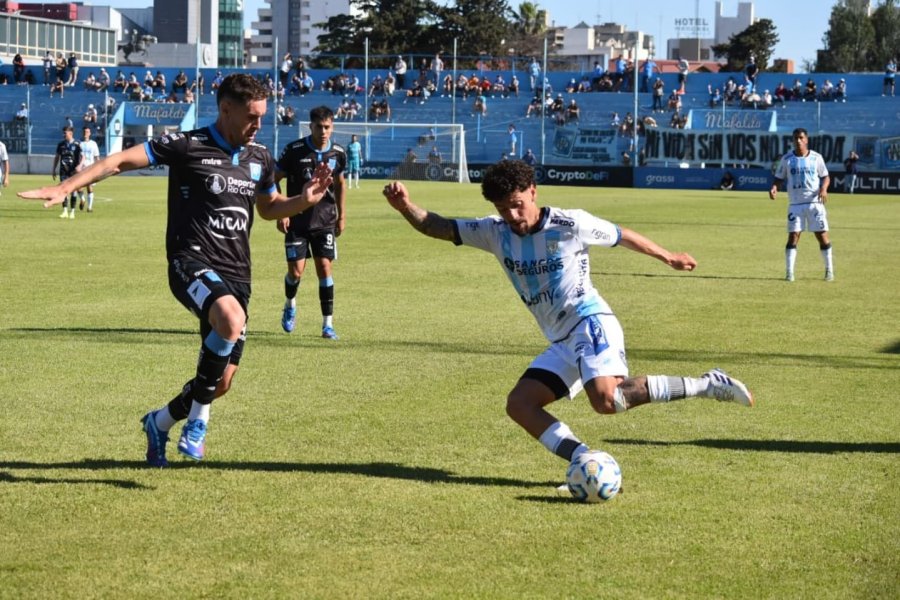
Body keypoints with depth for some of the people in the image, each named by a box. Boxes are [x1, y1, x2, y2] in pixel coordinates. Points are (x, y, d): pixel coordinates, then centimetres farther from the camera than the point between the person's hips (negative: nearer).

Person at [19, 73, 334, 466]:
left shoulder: (259, 158, 12)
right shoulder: (188, 146, -7)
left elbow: (269, 208, 27)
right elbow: (123, 160, -9)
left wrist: (305, 200, 7)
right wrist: (67, 187, -19)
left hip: (235, 273, 6)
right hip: (192, 260, -6)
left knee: (221, 382, 4)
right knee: (231, 319, -37)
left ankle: (160, 423, 34)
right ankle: (197, 420, -19)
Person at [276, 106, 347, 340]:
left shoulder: (338, 153, -1)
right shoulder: (294, 150, -11)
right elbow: (273, 180, -2)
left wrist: (342, 216, 13)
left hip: (325, 221, 2)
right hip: (297, 221, -2)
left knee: (324, 267, -5)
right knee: (296, 270, -4)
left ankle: (328, 324, 1)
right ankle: (290, 305, 28)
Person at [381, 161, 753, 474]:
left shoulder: (570, 224, -9)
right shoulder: (496, 233, 3)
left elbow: (622, 236, 7)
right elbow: (437, 227, 0)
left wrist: (668, 257, 20)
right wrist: (405, 206, -20)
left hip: (591, 324, -7)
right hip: (561, 343, 7)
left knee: (605, 399, -30)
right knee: (519, 405, -7)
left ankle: (705, 385, -18)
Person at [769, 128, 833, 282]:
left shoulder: (816, 157, 3)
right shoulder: (787, 159, 3)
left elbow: (825, 176, 9)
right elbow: (779, 178, 9)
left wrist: (823, 189, -12)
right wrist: (774, 188, -12)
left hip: (815, 202, 0)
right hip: (795, 204, 0)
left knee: (822, 236, 0)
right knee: (793, 236, -7)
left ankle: (829, 270, 13)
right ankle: (789, 272, -2)